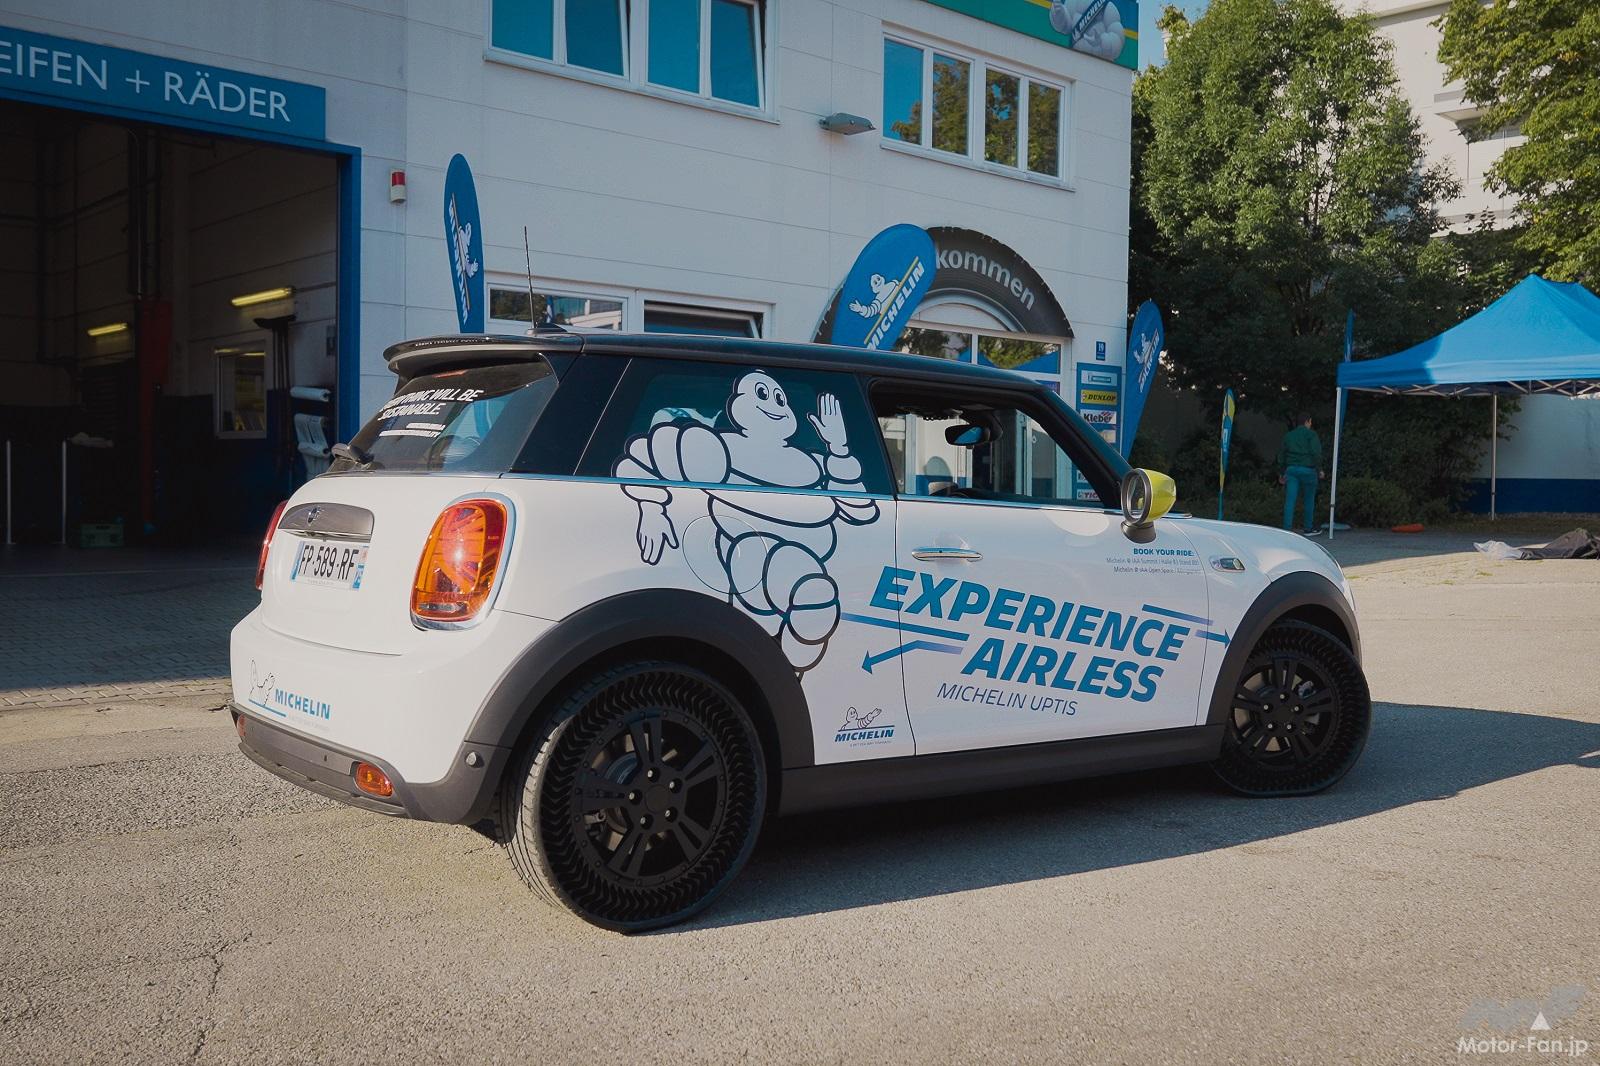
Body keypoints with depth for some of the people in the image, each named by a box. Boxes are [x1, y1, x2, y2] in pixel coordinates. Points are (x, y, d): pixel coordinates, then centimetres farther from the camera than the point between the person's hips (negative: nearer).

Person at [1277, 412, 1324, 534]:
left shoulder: (1288, 435, 14)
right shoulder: (1311, 434, -1)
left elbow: (1281, 454, 17)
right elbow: (1316, 453, -11)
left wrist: (1281, 473, 23)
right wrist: (1319, 469, -4)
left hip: (1291, 469, 4)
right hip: (1308, 469, -4)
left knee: (1289, 500, -3)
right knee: (1310, 500, 10)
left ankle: (1287, 529, -11)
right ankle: (1309, 528, 17)